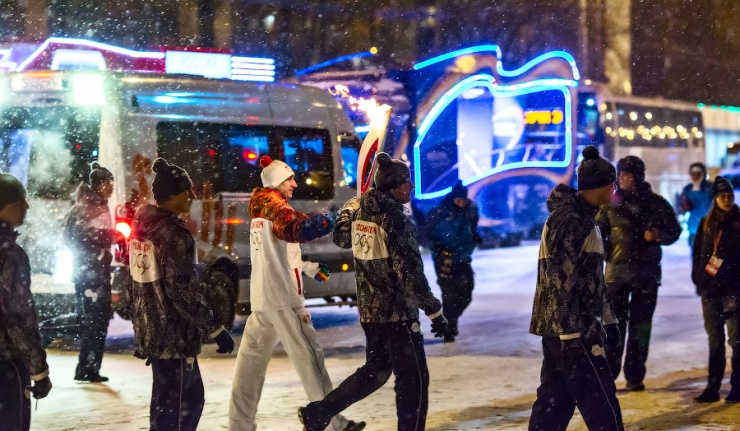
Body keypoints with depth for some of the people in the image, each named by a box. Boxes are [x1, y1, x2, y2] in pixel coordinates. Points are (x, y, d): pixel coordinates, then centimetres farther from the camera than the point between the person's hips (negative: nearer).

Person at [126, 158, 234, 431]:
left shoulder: (141, 226, 10)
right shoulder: (174, 233, -17)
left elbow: (136, 283, 16)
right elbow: (182, 292, -21)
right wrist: (215, 329, -17)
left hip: (151, 330, 9)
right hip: (173, 334, -9)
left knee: (191, 397, 19)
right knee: (174, 406, -3)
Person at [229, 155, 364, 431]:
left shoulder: (261, 211, 18)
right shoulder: (273, 205, -9)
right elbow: (295, 228, -31)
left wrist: (309, 267, 25)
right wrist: (329, 221, -41)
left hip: (262, 299, 9)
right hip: (282, 298, -9)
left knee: (252, 360, 9)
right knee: (309, 358, -6)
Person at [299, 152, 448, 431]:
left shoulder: (359, 208, 3)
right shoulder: (396, 218, -19)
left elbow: (341, 238, 21)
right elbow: (410, 272, -20)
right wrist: (435, 311, -15)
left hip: (369, 310, 8)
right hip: (398, 311, -8)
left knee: (376, 369, 22)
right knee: (413, 380, 2)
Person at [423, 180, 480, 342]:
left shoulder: (471, 208, -4)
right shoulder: (440, 211, -19)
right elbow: (428, 232, -9)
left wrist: (475, 236, -1)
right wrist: (436, 246, -22)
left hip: (463, 258, 5)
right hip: (444, 258, -5)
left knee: (465, 295, 7)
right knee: (449, 294, -6)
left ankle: (451, 320, 32)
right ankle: (449, 329, 6)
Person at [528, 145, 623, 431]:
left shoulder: (583, 218, 17)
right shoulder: (568, 220, -15)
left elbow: (593, 278, 23)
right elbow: (561, 281, -20)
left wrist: (607, 320, 23)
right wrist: (571, 334, -22)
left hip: (557, 328, 10)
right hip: (570, 330, -10)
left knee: (554, 400, 11)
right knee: (600, 402, -5)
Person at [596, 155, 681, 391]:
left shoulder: (656, 203, 2)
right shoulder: (611, 202, 1)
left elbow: (674, 230, 10)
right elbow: (598, 232, 9)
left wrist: (659, 235, -10)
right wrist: (606, 252, -6)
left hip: (647, 273, 1)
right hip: (616, 272, -1)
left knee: (640, 327, 6)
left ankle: (635, 376, 13)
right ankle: (607, 373, 1)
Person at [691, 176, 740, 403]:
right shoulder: (706, 223, 12)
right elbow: (697, 254, 15)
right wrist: (698, 279, 6)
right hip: (710, 290, 4)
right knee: (714, 340, 7)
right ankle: (712, 387, 9)